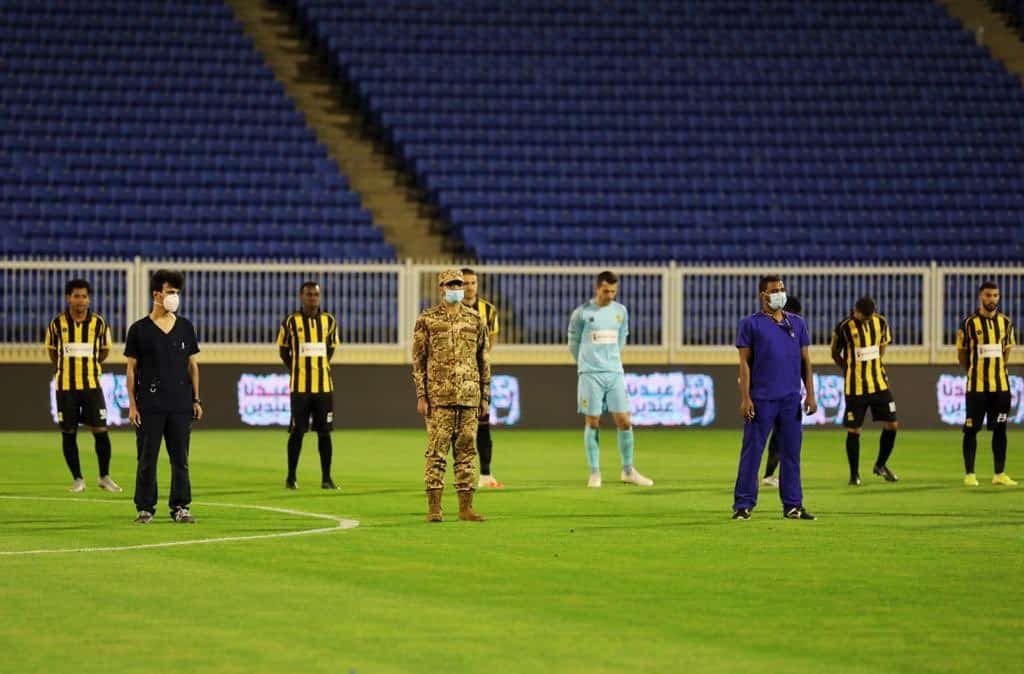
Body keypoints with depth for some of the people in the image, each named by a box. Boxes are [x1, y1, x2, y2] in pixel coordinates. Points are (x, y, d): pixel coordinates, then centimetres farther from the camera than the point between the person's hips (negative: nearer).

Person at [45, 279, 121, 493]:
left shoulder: (98, 323, -1)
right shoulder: (57, 323, -2)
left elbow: (104, 351, 14)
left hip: (92, 384, 0)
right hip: (65, 386, 0)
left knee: (100, 430, -3)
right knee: (68, 433, 3)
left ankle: (104, 477, 11)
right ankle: (77, 479, 14)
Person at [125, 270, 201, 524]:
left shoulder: (185, 327, 9)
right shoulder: (139, 329, 0)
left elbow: (192, 365, 13)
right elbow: (131, 369, 1)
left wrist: (196, 400, 7)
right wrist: (132, 404, -4)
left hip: (181, 405, 3)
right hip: (149, 405, -3)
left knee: (180, 458, 4)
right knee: (147, 459, 1)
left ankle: (180, 507, 11)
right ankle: (145, 508, 8)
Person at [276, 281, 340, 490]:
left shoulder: (329, 321, 6)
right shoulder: (291, 321, -2)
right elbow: (283, 350, 8)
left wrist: (320, 367, 11)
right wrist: (297, 370, 8)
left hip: (324, 386, 3)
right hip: (300, 387, -3)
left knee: (324, 432, 3)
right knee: (297, 432, 0)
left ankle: (326, 478, 9)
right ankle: (291, 477, 10)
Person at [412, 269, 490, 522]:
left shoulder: (475, 320, 11)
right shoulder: (427, 320, 2)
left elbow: (484, 361, 14)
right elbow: (418, 360, 1)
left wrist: (485, 397, 10)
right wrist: (421, 396, -5)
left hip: (469, 396, 3)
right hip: (439, 396, -3)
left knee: (466, 452, 5)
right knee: (436, 452, -4)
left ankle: (466, 507, 8)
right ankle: (434, 508, -1)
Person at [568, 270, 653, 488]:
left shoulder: (620, 311, 8)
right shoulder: (582, 313, -3)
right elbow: (574, 343, 7)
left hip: (615, 373, 3)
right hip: (590, 373, -3)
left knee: (624, 421, -1)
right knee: (593, 422, -1)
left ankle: (628, 470, 10)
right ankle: (594, 472, 5)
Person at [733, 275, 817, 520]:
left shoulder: (797, 323, 13)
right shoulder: (751, 324, 1)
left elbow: (805, 360, 14)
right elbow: (745, 362, -2)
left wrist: (810, 394, 6)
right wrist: (745, 398, -9)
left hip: (791, 399, 4)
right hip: (761, 399, -4)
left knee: (791, 453, 6)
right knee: (752, 452, -3)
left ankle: (793, 506, 12)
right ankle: (743, 505, 1)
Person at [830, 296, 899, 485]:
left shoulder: (881, 322, 0)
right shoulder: (844, 327, -12)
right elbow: (835, 354, 0)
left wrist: (875, 365, 10)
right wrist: (851, 370, -1)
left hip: (879, 383, 4)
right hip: (855, 387, -4)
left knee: (892, 424, 3)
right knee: (853, 430, 0)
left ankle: (880, 465, 23)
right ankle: (854, 474, 11)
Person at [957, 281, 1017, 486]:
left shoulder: (1005, 322, 6)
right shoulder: (970, 323, -5)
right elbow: (962, 354, 1)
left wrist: (997, 369, 7)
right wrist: (975, 371, 2)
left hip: (1001, 385, 4)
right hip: (976, 385, -3)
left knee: (1000, 429, 5)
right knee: (971, 429, 0)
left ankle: (999, 474, 11)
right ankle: (969, 474, 6)